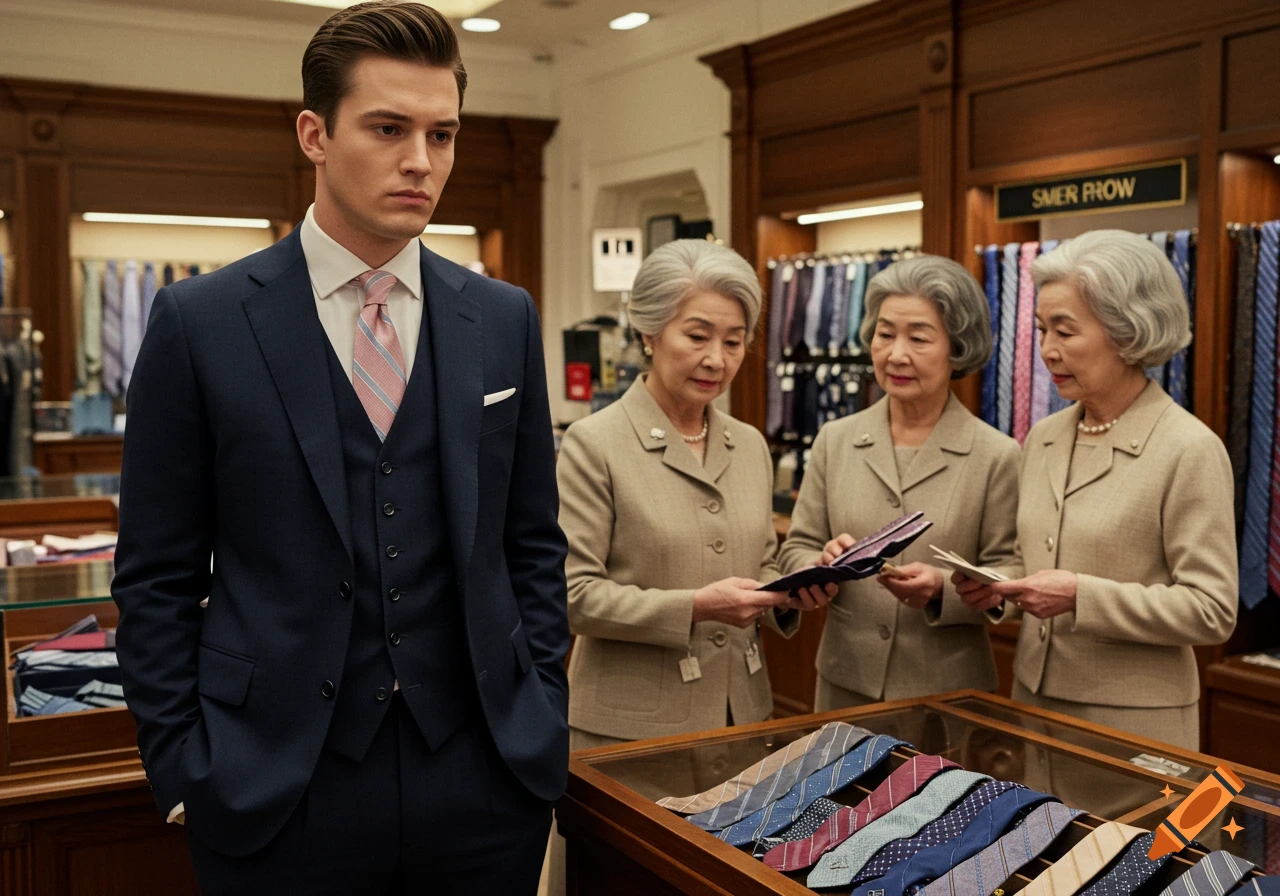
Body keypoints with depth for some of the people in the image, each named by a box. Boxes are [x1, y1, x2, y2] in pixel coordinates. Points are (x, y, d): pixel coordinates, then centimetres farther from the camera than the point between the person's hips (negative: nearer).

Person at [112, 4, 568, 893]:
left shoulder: (505, 320, 3)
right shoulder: (200, 321, -4)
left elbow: (532, 543, 8)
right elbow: (157, 577, -1)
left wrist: (543, 719, 4)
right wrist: (183, 769, -4)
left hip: (486, 775, 3)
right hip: (277, 786, -2)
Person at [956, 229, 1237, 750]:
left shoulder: (1191, 450, -13)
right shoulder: (1042, 438, 6)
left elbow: (1212, 612, -15)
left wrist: (1080, 596, -23)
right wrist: (1002, 593, -4)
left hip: (1133, 721, -6)